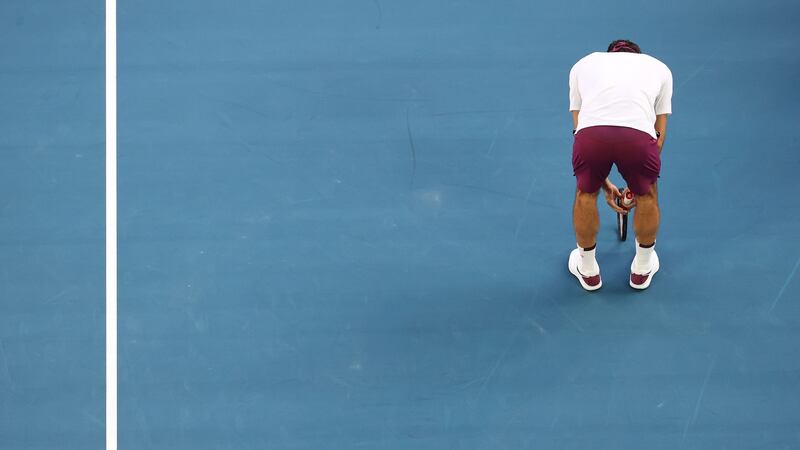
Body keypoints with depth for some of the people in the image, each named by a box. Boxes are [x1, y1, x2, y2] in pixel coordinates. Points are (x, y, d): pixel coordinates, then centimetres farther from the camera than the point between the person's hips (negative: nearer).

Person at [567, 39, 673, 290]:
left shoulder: (583, 65, 37)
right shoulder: (659, 68, 36)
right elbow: (659, 134, 35)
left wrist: (605, 184, 43)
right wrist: (638, 181, 47)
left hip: (590, 132, 0)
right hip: (638, 135, 0)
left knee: (586, 194, 31)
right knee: (647, 196, 32)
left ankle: (588, 270, 43)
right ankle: (642, 269, 45)